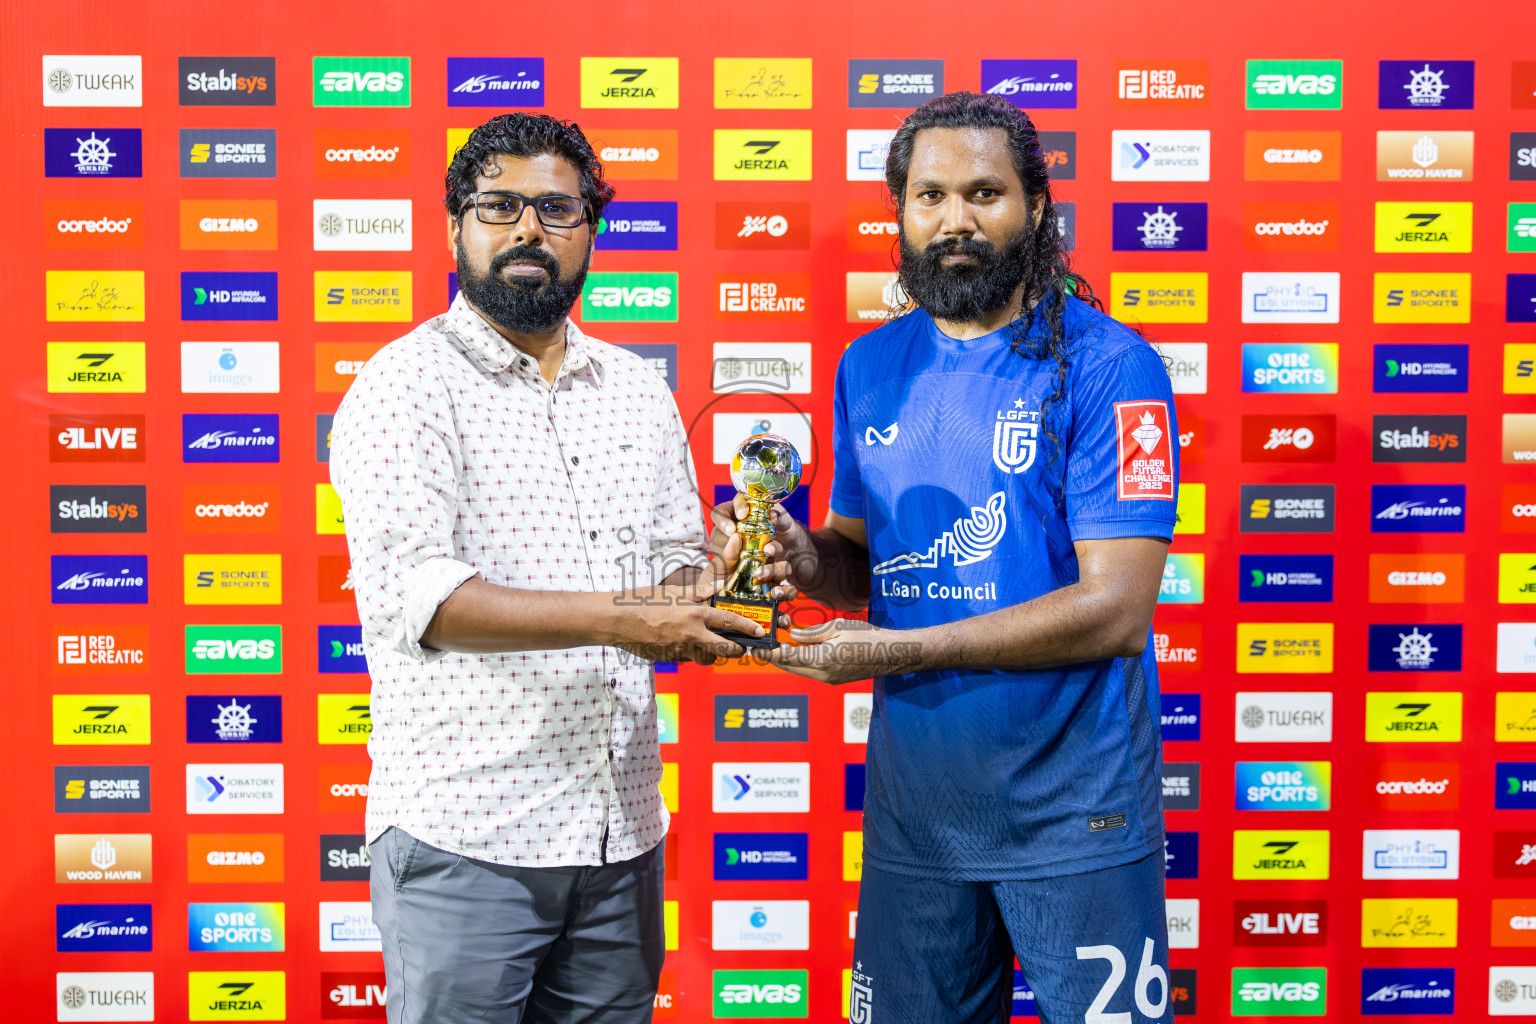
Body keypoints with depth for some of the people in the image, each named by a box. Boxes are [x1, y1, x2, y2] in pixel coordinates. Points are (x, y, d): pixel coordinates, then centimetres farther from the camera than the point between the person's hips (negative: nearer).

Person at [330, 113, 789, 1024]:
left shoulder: (639, 390, 12)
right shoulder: (407, 383, -6)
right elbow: (410, 591, -18)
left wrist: (696, 594, -9)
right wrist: (616, 618, -24)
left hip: (623, 831, 5)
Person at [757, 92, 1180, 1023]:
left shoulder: (1105, 365, -12)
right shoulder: (870, 367, 6)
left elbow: (1116, 610, -19)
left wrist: (901, 650, -21)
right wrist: (806, 558, -10)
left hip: (1071, 805, -5)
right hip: (912, 795, 5)